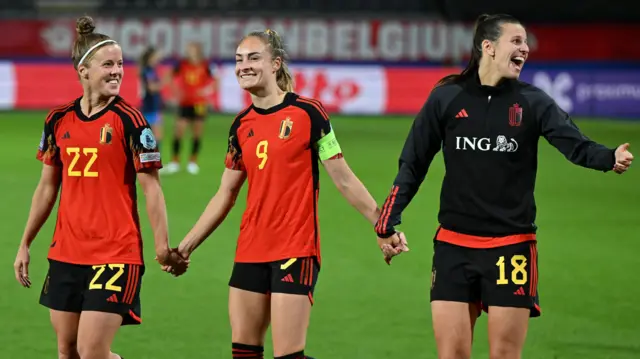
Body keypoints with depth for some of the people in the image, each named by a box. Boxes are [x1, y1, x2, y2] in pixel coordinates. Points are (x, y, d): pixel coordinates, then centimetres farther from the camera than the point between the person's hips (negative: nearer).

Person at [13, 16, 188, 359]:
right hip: (65, 254, 5)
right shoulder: (58, 120, 6)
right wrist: (25, 244, 17)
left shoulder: (129, 120, -8)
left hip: (115, 255, -5)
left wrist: (163, 247, -13)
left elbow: (151, 188, -7)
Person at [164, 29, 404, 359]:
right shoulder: (241, 126, 10)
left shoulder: (307, 112, -6)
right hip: (250, 252, 6)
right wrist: (186, 245, 15)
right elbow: (225, 195, 17)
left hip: (296, 250, -6)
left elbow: (343, 179, -2)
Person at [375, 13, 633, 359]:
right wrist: (388, 223, 1)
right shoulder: (446, 98, 1)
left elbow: (576, 144, -15)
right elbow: (413, 164, 7)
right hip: (454, 244, 0)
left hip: (511, 246, 0)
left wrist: (610, 158, -36)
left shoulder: (532, 102, 0)